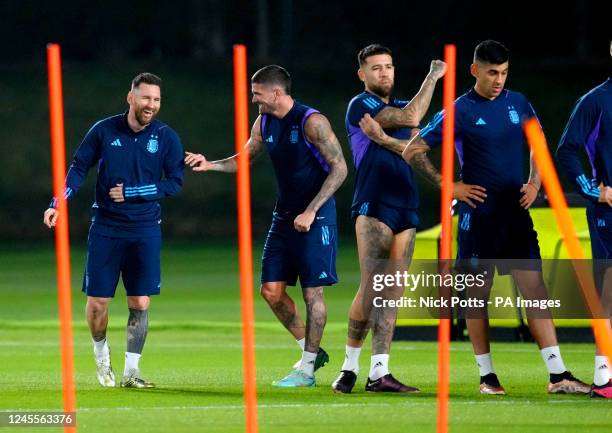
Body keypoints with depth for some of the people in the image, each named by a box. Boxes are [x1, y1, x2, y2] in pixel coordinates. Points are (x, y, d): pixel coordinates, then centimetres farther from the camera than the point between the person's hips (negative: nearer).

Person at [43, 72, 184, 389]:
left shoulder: (166, 137, -2)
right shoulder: (104, 131, -2)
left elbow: (175, 182, -4)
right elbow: (79, 169, 3)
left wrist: (131, 193, -12)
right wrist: (58, 204, -9)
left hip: (145, 231, 0)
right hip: (106, 228, 0)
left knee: (140, 303, -3)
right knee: (97, 303, 0)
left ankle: (131, 372, 8)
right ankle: (101, 355, 27)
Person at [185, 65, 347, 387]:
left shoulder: (311, 122, -16)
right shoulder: (265, 123, 6)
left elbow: (339, 168, -16)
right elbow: (245, 158, 21)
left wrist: (311, 212, -20)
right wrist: (211, 165, 3)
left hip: (315, 217, -8)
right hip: (284, 216, 8)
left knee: (312, 292, -5)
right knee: (271, 289, 3)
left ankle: (307, 369, 1)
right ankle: (311, 351, 18)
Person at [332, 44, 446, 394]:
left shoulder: (400, 106, 20)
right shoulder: (361, 105, -4)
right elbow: (410, 118, -15)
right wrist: (433, 77, -5)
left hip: (406, 207, 7)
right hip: (374, 207, -7)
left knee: (393, 292, 1)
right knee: (371, 289, -13)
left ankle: (379, 372, -1)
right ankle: (351, 366, 0)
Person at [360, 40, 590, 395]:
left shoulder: (518, 103, 8)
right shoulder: (460, 112, -6)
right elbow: (413, 150, -3)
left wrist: (535, 183, 8)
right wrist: (448, 186, -7)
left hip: (516, 211, 4)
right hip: (478, 215, -4)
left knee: (535, 287, -3)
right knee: (478, 293, 1)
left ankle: (558, 375, -5)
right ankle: (487, 376, 11)